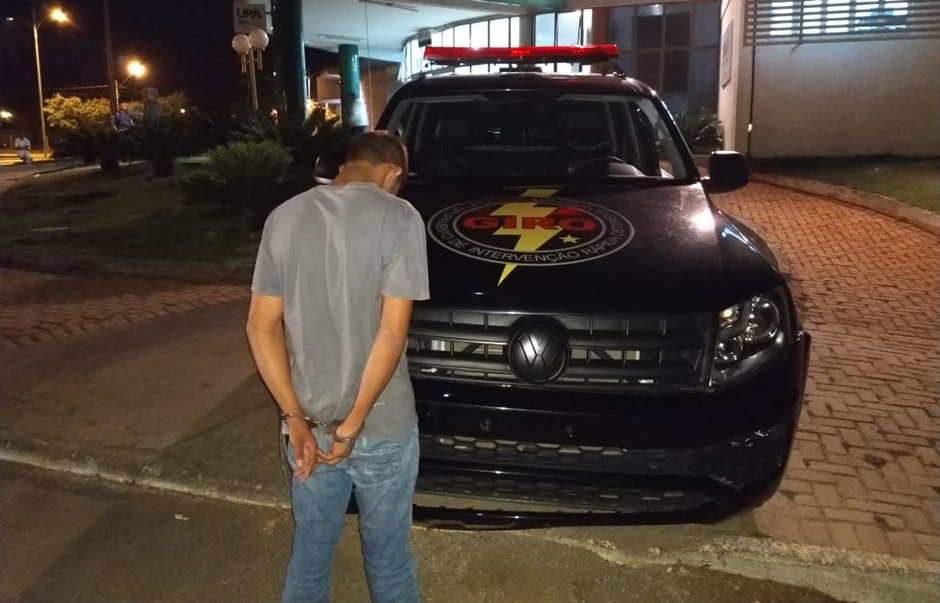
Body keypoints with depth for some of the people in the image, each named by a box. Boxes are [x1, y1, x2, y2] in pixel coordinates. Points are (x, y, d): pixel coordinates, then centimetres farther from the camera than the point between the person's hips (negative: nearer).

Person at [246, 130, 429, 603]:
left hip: (309, 421, 4)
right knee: (387, 555, 17)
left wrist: (294, 416, -4)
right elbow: (392, 332, -18)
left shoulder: (284, 218, 2)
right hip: (382, 426, -4)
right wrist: (354, 423, -12)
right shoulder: (398, 218, -13)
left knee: (310, 550, 22)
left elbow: (262, 327, -1)